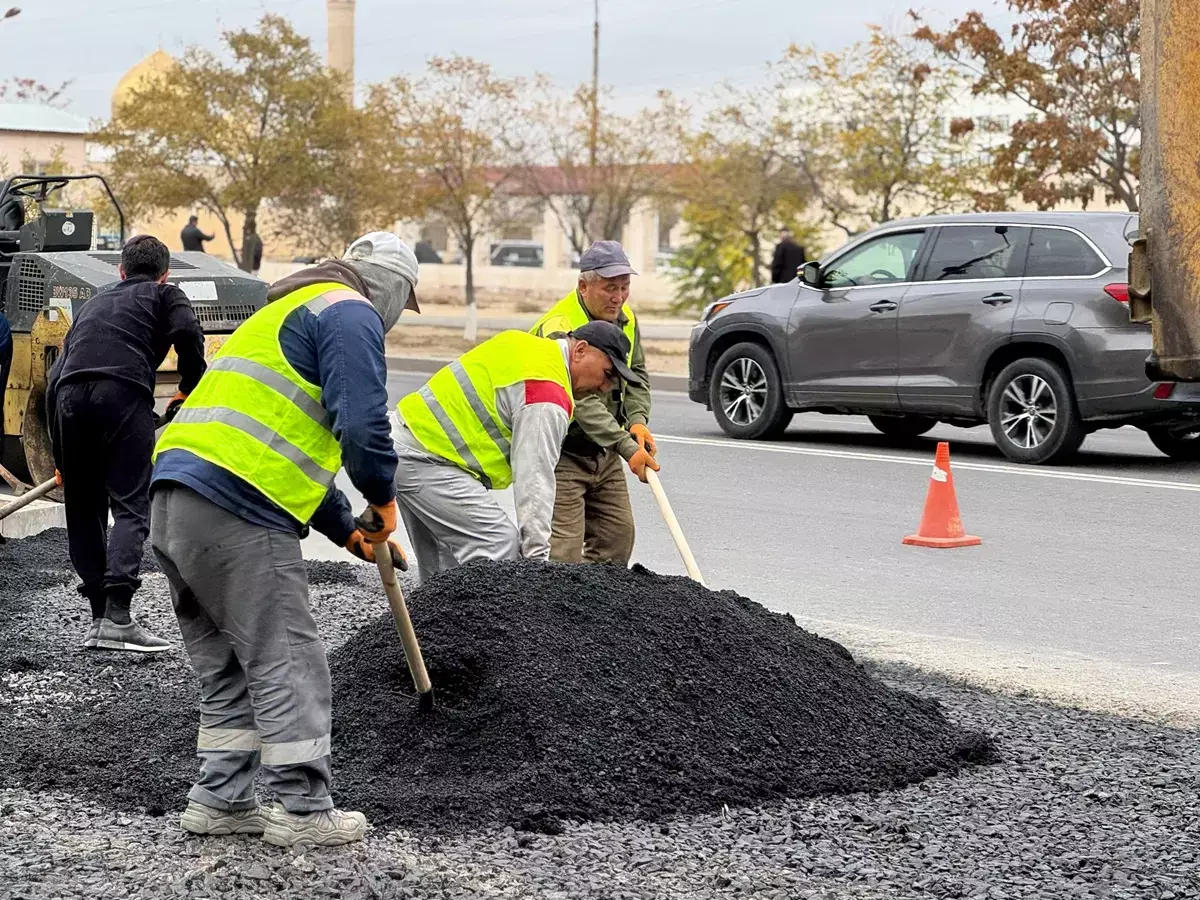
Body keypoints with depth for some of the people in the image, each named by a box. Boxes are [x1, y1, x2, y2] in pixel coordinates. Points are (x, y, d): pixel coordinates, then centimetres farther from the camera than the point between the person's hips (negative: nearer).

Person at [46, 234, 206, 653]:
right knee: (130, 507, -5)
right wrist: (189, 389, 15)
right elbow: (188, 334, -1)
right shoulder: (166, 295, 23)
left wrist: (61, 456, 39)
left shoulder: (95, 301, 37)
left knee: (83, 512, 14)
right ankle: (117, 617, -19)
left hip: (69, 392, 4)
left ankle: (99, 617, 12)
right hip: (124, 391, -4)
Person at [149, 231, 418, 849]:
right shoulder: (351, 314, -1)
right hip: (237, 511, -9)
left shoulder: (287, 313, 31)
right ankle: (303, 813, 3)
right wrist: (383, 500, 4)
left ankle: (219, 801, 19)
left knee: (227, 670, 17)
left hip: (173, 503, 10)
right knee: (287, 666, -1)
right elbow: (362, 424, -14)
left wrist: (348, 531, 31)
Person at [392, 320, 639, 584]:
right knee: (499, 544, -17)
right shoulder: (547, 394, -19)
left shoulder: (524, 345, 12)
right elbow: (534, 481, -22)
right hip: (424, 460, -11)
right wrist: (536, 556, -21)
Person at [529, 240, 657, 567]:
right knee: (564, 552, -13)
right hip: (562, 453, -8)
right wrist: (628, 448, -36)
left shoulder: (625, 319, 3)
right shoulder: (558, 328, -24)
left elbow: (636, 375, 16)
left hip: (605, 453, 8)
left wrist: (637, 420, -4)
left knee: (617, 537, 9)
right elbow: (581, 401, -31)